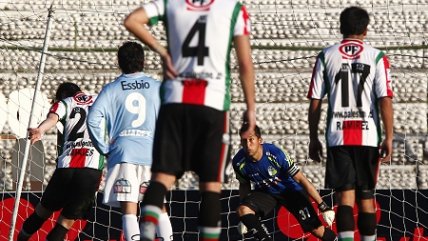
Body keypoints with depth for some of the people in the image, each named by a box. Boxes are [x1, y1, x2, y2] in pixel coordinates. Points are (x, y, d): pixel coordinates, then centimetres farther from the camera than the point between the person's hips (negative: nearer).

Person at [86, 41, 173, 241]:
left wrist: (105, 149, 4)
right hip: (152, 154, 1)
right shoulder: (157, 87, 10)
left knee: (129, 211, -4)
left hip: (122, 152, -1)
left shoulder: (111, 89, 7)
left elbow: (93, 120, -4)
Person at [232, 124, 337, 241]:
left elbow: (301, 179, -24)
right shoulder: (238, 162, -19)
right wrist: (245, 220, -1)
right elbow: (244, 185, 1)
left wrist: (323, 206, -24)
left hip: (291, 190, -3)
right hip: (265, 192, 3)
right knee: (242, 209, -26)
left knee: (317, 229, -12)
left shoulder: (276, 154, -31)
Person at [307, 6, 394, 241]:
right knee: (366, 197, 11)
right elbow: (385, 100, -6)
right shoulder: (376, 57, 1)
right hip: (368, 135, 0)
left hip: (337, 136, 0)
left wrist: (313, 138, 11)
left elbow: (314, 103, 4)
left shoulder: (326, 56, 5)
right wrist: (388, 138, -3)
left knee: (345, 195, -2)